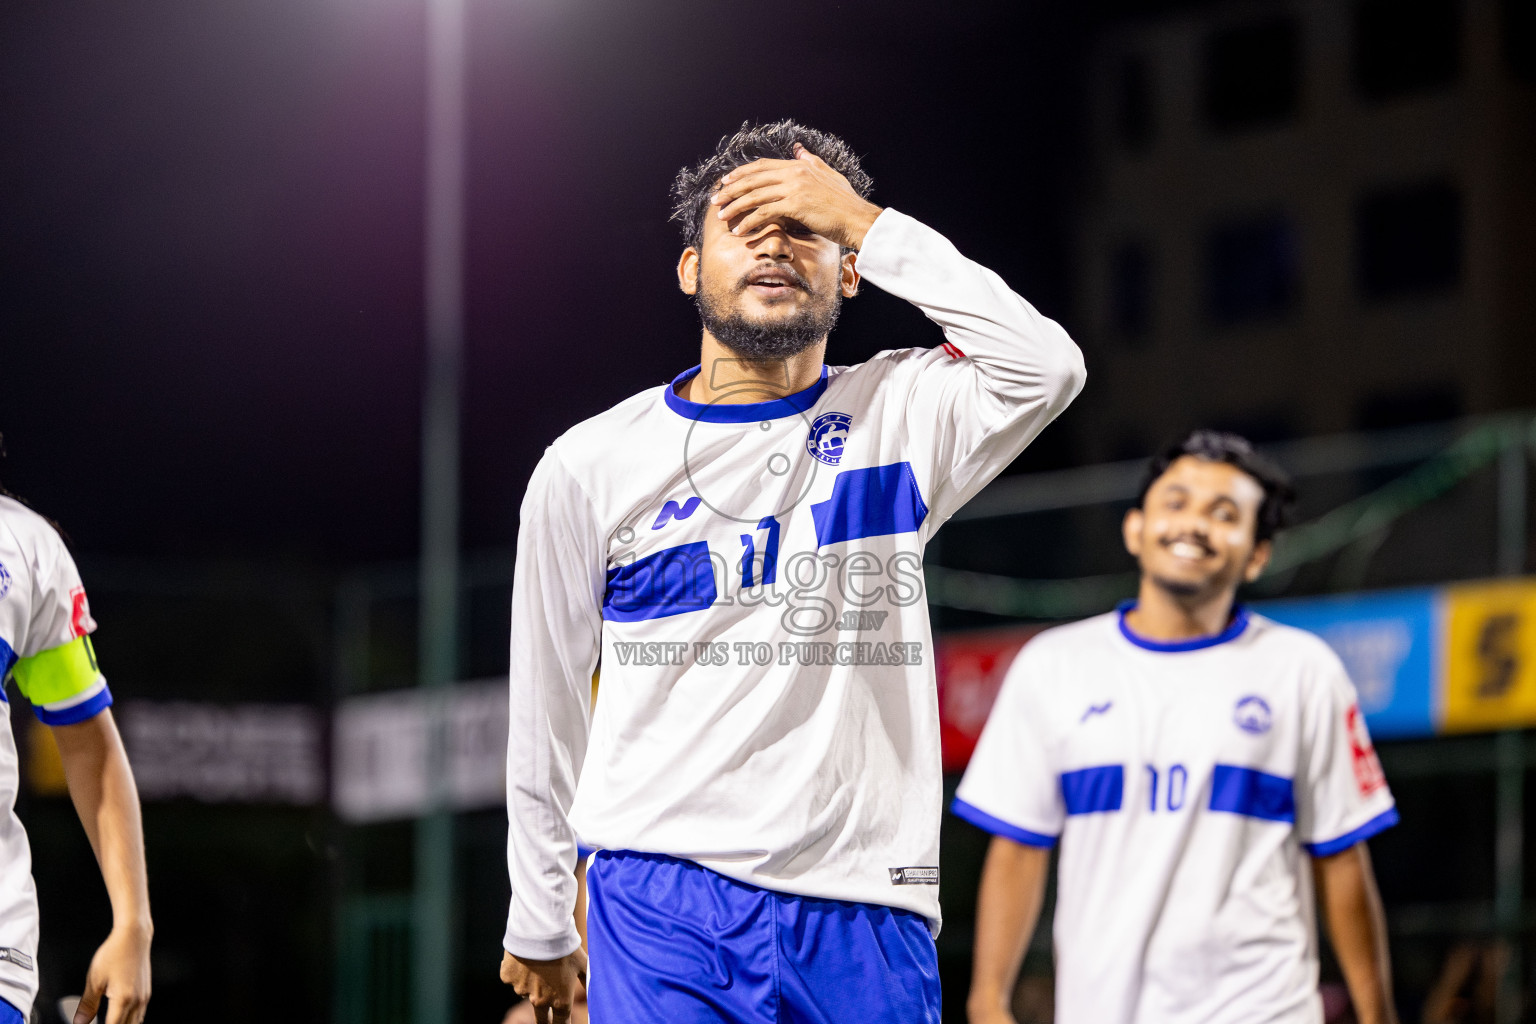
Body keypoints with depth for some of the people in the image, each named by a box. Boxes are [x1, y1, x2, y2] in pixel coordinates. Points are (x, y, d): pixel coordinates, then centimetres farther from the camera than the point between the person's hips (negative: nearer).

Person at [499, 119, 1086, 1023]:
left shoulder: (896, 415, 8)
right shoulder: (589, 466, 7)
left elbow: (1046, 368, -14)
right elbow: (549, 714, 15)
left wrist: (867, 225, -10)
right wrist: (539, 923, 19)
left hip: (868, 918, 1)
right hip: (663, 905, -1)